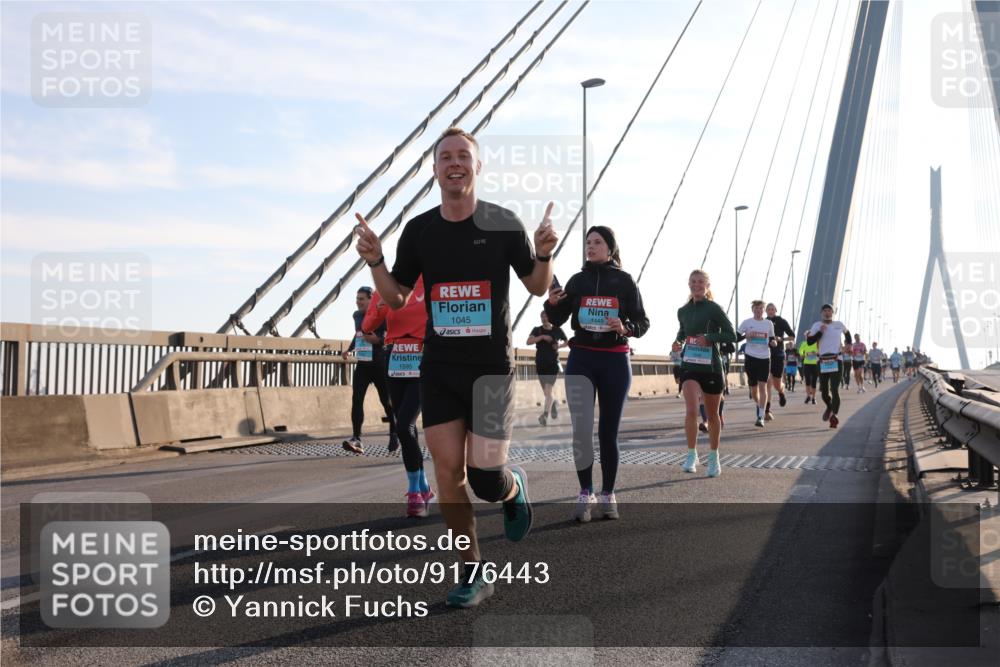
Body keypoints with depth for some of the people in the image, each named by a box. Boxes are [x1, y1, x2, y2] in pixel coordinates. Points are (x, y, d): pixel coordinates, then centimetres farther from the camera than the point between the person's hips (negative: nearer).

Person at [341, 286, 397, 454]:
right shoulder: (357, 315, 10)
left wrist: (378, 340, -30)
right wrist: (349, 349, 16)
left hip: (379, 366, -5)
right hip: (361, 365, 5)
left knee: (386, 401, 6)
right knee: (356, 400, -11)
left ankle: (394, 435, 26)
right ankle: (356, 439, -17)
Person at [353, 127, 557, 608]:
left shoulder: (503, 223, -4)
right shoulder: (418, 230, 3)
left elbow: (537, 287, 6)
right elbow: (395, 297, 9)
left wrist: (544, 254, -15)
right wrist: (374, 261, -9)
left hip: (491, 367, -2)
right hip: (438, 368, 3)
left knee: (486, 477, -8)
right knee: (448, 470, -1)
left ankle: (513, 488, 30)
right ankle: (472, 573, 14)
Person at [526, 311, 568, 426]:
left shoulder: (557, 330, 3)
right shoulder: (537, 330, 3)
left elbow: (566, 341, 19)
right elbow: (529, 341, -12)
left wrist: (559, 345, -2)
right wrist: (542, 337, -23)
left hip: (553, 364, -2)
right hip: (540, 364, 2)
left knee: (548, 390, -15)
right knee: (545, 392, 11)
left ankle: (545, 414, -20)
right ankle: (554, 403, 40)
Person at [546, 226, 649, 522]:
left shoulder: (624, 281, 0)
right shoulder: (577, 280, 5)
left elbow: (642, 323, 2)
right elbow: (557, 319, 5)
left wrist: (625, 328, -19)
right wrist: (552, 303, -16)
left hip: (615, 362, -1)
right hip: (581, 360, 1)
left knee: (608, 431, 5)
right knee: (581, 429, -13)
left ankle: (608, 495, 17)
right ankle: (585, 494, -2)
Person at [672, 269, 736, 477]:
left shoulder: (714, 309, -6)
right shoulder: (683, 311, 7)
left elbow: (731, 335, -7)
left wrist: (709, 337, -20)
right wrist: (678, 342, 6)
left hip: (711, 367, -2)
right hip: (689, 366, 2)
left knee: (712, 415, 11)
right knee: (691, 410, -19)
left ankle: (714, 457, 27)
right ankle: (692, 454, -9)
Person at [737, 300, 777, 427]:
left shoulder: (769, 323, 8)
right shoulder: (746, 322, 2)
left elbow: (771, 340, 15)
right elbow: (736, 337, 3)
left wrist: (773, 343, -7)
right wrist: (746, 335, -14)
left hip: (765, 358, 0)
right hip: (750, 357, 0)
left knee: (763, 386, -10)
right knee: (753, 387, 8)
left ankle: (761, 417, -11)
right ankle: (758, 405, 40)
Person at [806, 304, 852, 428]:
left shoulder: (839, 324, 8)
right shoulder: (817, 326, 3)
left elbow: (846, 333, 29)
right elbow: (809, 341, -5)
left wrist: (848, 344, 16)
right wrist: (820, 332, -14)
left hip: (836, 361, -1)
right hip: (823, 361, 1)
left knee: (834, 390, -13)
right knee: (824, 390, 10)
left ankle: (834, 415, -9)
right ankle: (829, 407, 39)